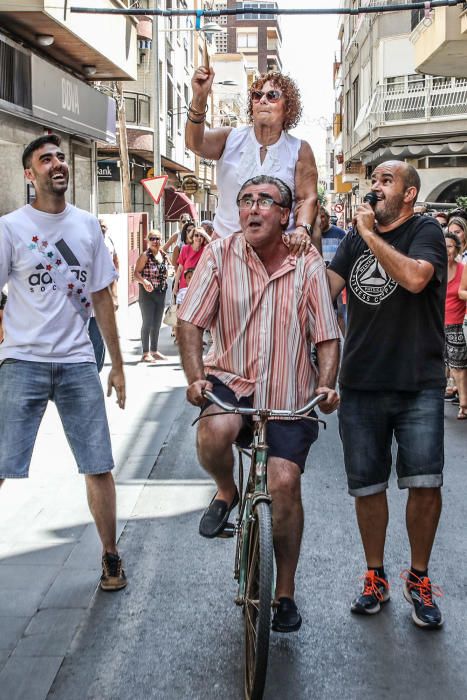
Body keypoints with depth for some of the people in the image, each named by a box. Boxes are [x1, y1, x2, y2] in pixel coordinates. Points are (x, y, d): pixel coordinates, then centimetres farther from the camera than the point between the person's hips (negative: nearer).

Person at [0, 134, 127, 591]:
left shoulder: (87, 225, 9)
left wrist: (117, 365, 10)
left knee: (99, 466, 5)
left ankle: (110, 556, 21)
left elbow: (101, 299, 12)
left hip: (78, 363, 3)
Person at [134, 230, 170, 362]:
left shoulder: (164, 256, 9)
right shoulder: (145, 256, -9)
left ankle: (154, 351, 23)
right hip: (147, 292, -6)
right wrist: (144, 281, -32)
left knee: (157, 324, 13)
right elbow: (136, 273, -15)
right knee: (147, 323, -4)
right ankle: (146, 353, 1)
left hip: (161, 293, 6)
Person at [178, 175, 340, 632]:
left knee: (285, 482, -9)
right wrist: (196, 378, -22)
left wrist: (326, 386, -18)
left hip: (288, 393, 1)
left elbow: (327, 337, -1)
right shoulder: (220, 254, -5)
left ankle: (285, 592, 13)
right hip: (231, 379, 0)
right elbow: (190, 321, -7)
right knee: (214, 432, -33)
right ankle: (226, 492, 5)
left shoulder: (308, 264, -3)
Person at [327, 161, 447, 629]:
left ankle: (419, 578, 11)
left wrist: (371, 234, -14)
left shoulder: (425, 231, -2)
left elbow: (414, 277, -22)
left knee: (425, 481, -10)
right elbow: (324, 291, 5)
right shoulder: (355, 240, 14)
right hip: (360, 384, 4)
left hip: (419, 384, -4)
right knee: (367, 486, 8)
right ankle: (375, 577, 25)